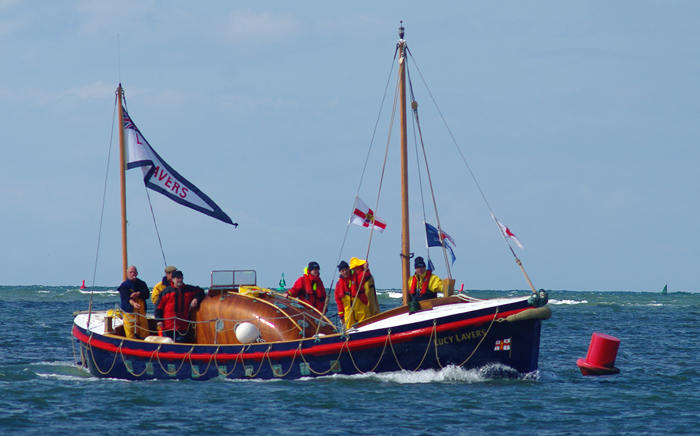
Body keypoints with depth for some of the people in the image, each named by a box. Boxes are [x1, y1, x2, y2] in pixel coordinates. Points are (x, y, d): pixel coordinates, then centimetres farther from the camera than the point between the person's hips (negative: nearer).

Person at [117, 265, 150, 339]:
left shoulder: (142, 284, 14)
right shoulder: (124, 286, -1)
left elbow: (146, 295, 0)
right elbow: (126, 297, -19)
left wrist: (137, 294, -18)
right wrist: (133, 303, -39)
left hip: (141, 313, 4)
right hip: (129, 313, -4)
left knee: (145, 334, 4)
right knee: (131, 335, -9)